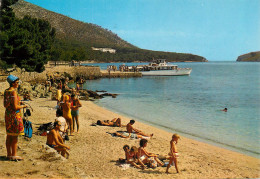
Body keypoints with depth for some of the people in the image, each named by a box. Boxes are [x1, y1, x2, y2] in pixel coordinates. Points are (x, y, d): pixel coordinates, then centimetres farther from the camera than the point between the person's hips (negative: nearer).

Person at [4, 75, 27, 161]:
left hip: (8, 114, 9)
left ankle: (9, 154, 23)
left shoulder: (6, 91, 8)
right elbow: (15, 107, -21)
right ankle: (14, 155, 6)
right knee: (15, 136, 0)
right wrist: (23, 106, -4)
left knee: (9, 136, 15)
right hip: (14, 115, -9)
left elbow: (5, 105, 15)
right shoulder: (13, 92, -18)